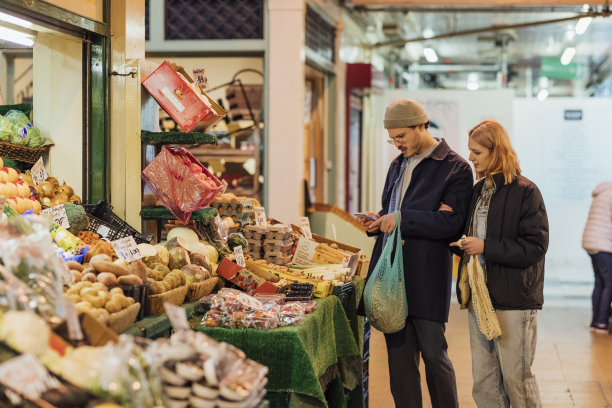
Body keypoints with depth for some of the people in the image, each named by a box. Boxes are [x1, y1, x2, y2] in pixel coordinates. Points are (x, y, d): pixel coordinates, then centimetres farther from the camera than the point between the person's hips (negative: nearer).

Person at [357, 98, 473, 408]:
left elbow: (451, 223, -15)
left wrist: (402, 218, -19)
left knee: (433, 354, 0)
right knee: (399, 358, 9)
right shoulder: (398, 165, 19)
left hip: (427, 277, -7)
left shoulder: (455, 168, -5)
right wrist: (379, 222, 6)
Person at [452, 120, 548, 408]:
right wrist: (461, 243, 4)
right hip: (479, 295, 7)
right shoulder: (478, 191, 14)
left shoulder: (525, 192, -9)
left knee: (516, 377, 0)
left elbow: (535, 247, -14)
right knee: (483, 380, 8)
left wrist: (486, 247, -16)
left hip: (515, 299, -7)